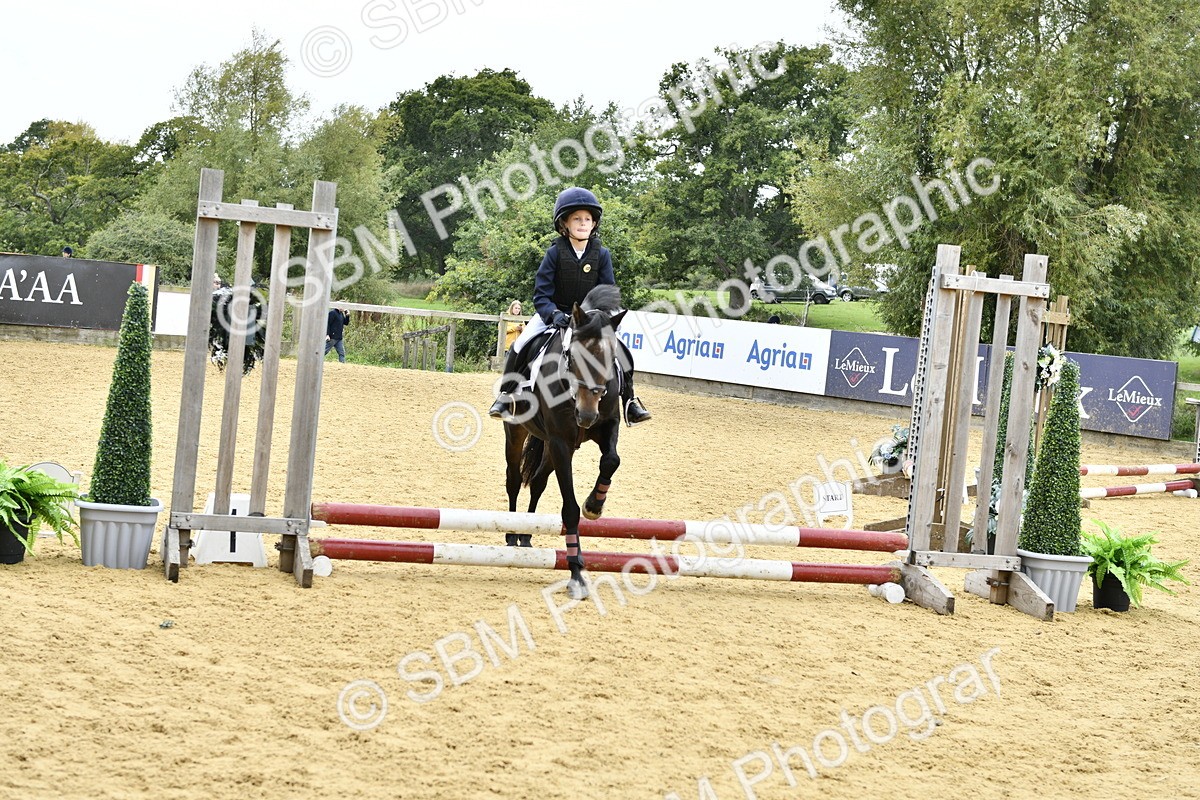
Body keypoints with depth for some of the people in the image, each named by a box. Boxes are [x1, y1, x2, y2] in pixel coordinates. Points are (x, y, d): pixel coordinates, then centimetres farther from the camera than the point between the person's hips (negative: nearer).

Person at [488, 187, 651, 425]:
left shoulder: (601, 255, -8)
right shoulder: (555, 253, -13)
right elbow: (541, 294, -14)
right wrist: (554, 314, -33)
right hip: (553, 313, -1)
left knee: (622, 351, -16)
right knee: (519, 347, -22)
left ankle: (629, 400, 2)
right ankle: (506, 395, -4)